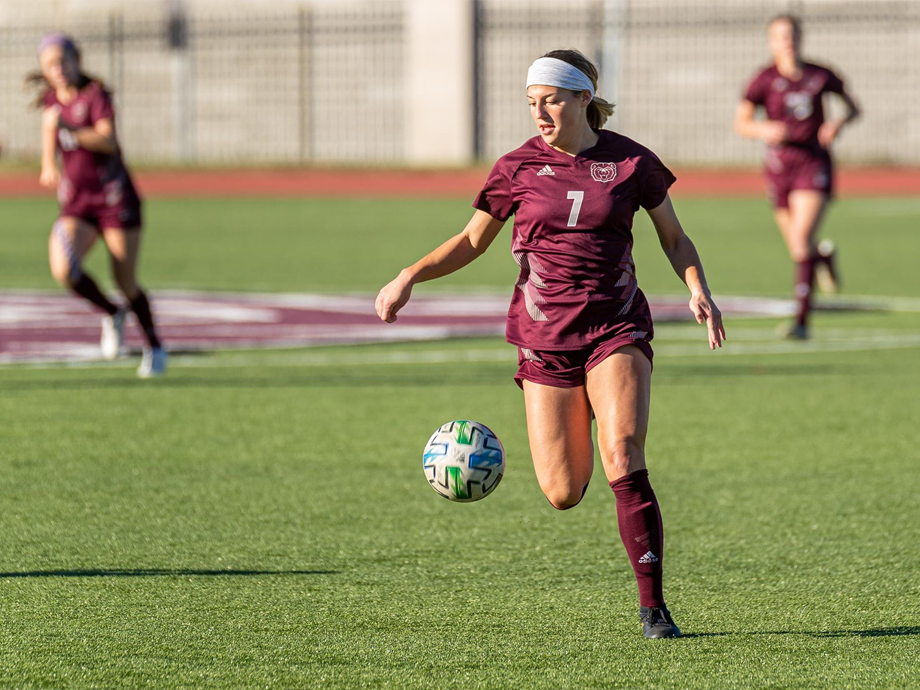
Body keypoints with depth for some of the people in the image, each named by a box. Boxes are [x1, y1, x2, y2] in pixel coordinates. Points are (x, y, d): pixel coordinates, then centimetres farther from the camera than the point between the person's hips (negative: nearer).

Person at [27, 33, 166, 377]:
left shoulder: (95, 94, -12)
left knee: (126, 282, -2)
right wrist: (48, 165, 30)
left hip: (115, 197, -4)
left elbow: (108, 141, -28)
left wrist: (71, 131, -40)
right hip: (75, 202, 4)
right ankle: (112, 315, 6)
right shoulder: (51, 98, 6)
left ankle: (155, 348, 23)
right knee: (63, 270, -22)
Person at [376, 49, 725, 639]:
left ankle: (653, 607, -17)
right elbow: (472, 241, 11)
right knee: (562, 495, -2)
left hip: (616, 329, -1)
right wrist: (411, 275, -5)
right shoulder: (519, 168, 0)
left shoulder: (631, 162, -2)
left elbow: (675, 238, 10)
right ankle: (576, 443, 38)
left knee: (624, 460, -23)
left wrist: (699, 291, -8)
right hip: (546, 339, 1)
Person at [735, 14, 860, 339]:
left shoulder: (820, 76, 1)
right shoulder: (765, 80, -2)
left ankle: (801, 318, -19)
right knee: (798, 247, 9)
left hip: (815, 163, -2)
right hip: (780, 163, 2)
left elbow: (853, 107, 15)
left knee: (802, 236, -19)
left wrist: (839, 123, -7)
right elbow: (741, 122, 2)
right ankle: (824, 256, 49)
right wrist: (764, 130, -19)